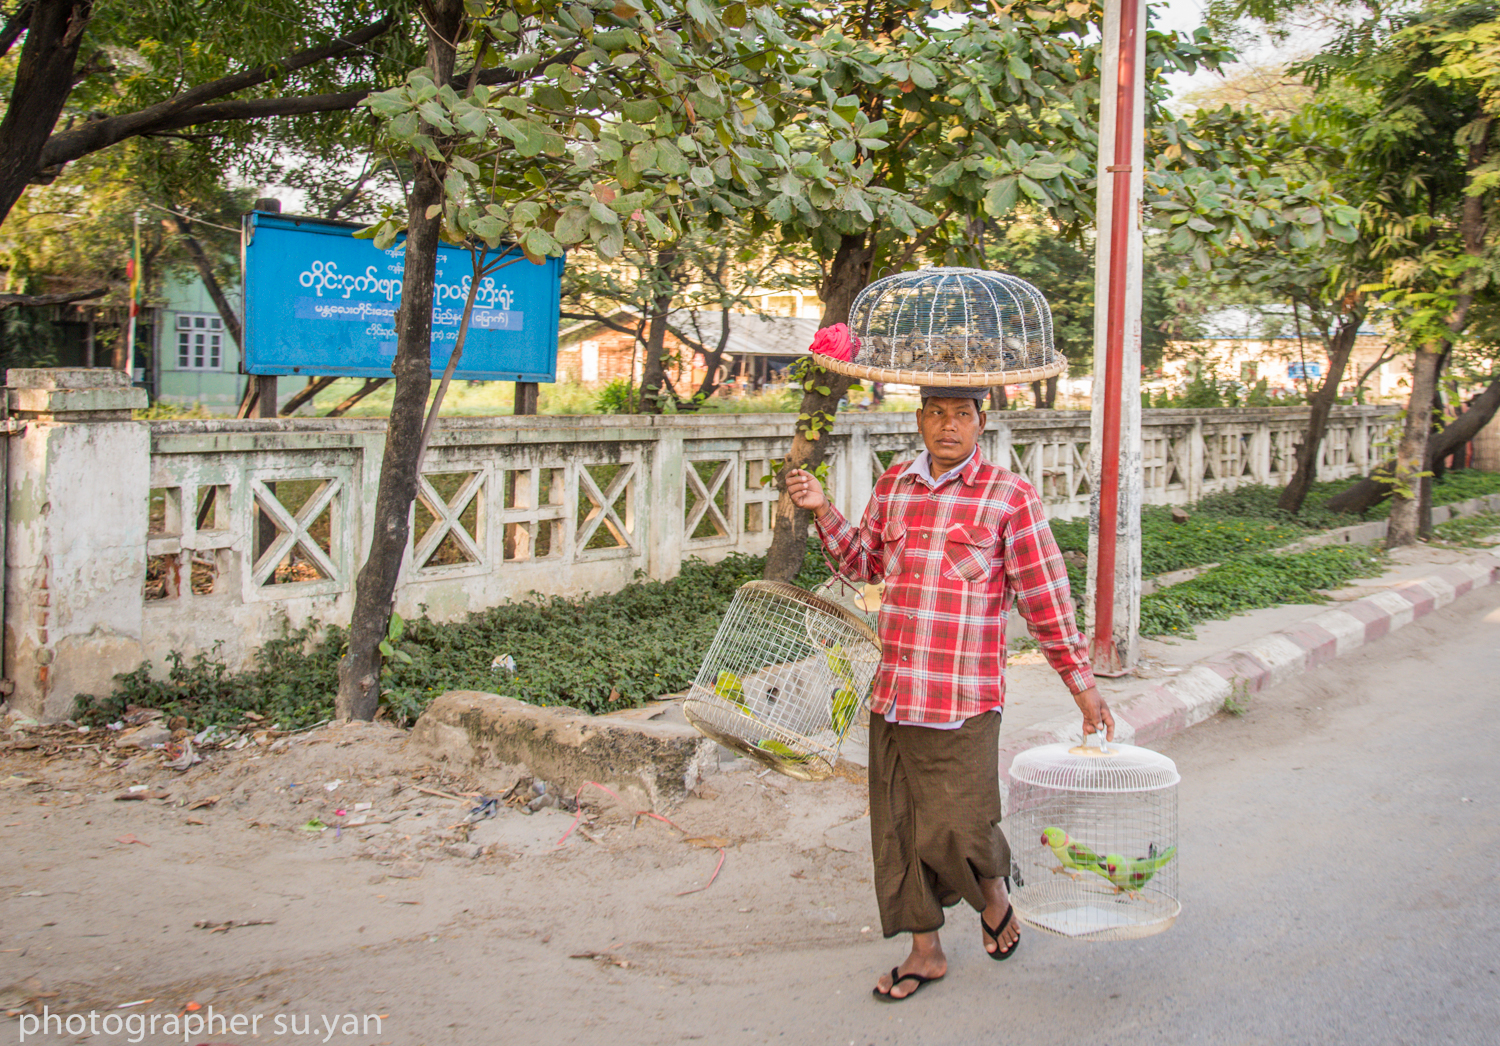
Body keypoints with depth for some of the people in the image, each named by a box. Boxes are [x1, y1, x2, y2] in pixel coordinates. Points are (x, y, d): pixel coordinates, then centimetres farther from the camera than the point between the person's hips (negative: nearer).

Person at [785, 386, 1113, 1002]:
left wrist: (1084, 690, -1)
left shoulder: (1009, 497, -5)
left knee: (954, 826, -6)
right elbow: (865, 562, 25)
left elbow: (1046, 600, -2)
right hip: (893, 692, 5)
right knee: (900, 830, 10)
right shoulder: (893, 485, 10)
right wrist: (823, 512, 11)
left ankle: (993, 892, 28)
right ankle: (926, 950, 27)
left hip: (964, 700, -5)